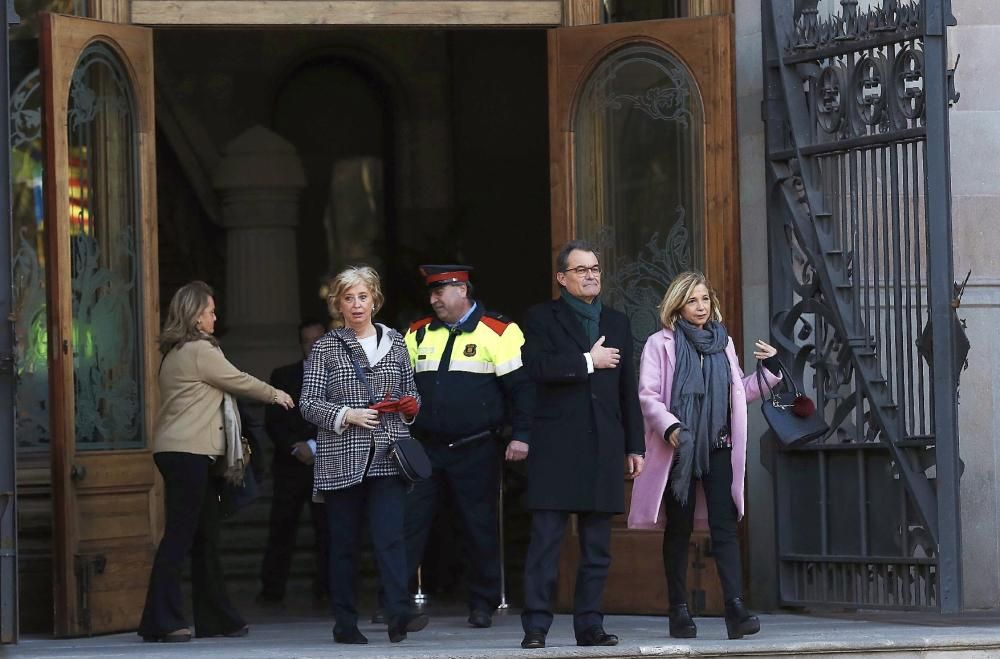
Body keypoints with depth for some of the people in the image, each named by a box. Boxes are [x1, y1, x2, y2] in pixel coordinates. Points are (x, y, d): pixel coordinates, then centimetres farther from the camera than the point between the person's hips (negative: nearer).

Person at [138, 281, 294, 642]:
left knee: (205, 536, 12)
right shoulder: (201, 351, -11)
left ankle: (217, 618, 16)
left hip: (177, 451, 10)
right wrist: (275, 394, 16)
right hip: (189, 452, -10)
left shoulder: (174, 352, 17)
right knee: (180, 534, -10)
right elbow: (239, 381, -1)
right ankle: (161, 620, -11)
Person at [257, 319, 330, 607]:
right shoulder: (283, 376, 13)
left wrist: (314, 447, -7)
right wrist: (295, 447, -7)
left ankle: (326, 589, -1)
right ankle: (272, 589, 2)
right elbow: (272, 422, 7)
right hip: (290, 465, 1)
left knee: (327, 528, -5)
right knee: (281, 527, -1)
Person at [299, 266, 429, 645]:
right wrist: (347, 415, -14)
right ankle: (345, 623, 10)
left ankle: (399, 614, -23)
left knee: (390, 535, -14)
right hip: (341, 459, -1)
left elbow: (411, 392, 21)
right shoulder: (325, 349, 5)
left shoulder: (395, 343, 12)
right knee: (344, 542, 4)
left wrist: (410, 405, -2)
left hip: (387, 457, 1)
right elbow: (308, 403, 0)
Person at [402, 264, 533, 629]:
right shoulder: (418, 333, 10)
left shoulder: (499, 333, -4)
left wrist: (521, 435, -13)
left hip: (476, 451, -4)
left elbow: (521, 386, -6)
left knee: (480, 527, 4)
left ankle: (483, 604, 14)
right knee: (408, 522, -1)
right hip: (423, 449, 4)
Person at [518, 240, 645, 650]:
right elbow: (537, 367, -14)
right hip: (556, 445, -4)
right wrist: (587, 362, -10)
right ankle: (536, 626, -6)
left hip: (604, 447, 4)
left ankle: (590, 625, 9)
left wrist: (635, 446, 13)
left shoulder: (617, 323, 18)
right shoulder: (542, 318, 4)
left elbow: (628, 389, 17)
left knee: (598, 545, 5)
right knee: (546, 539, -7)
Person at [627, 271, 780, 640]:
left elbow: (739, 394, 22)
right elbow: (648, 396, -6)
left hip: (718, 448, 3)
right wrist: (671, 429, -21)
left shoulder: (723, 343, 16)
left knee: (725, 526, -8)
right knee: (678, 529, 2)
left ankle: (735, 609, -16)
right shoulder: (661, 344, 2)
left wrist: (769, 371, 9)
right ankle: (679, 613, 7)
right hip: (679, 450, -3)